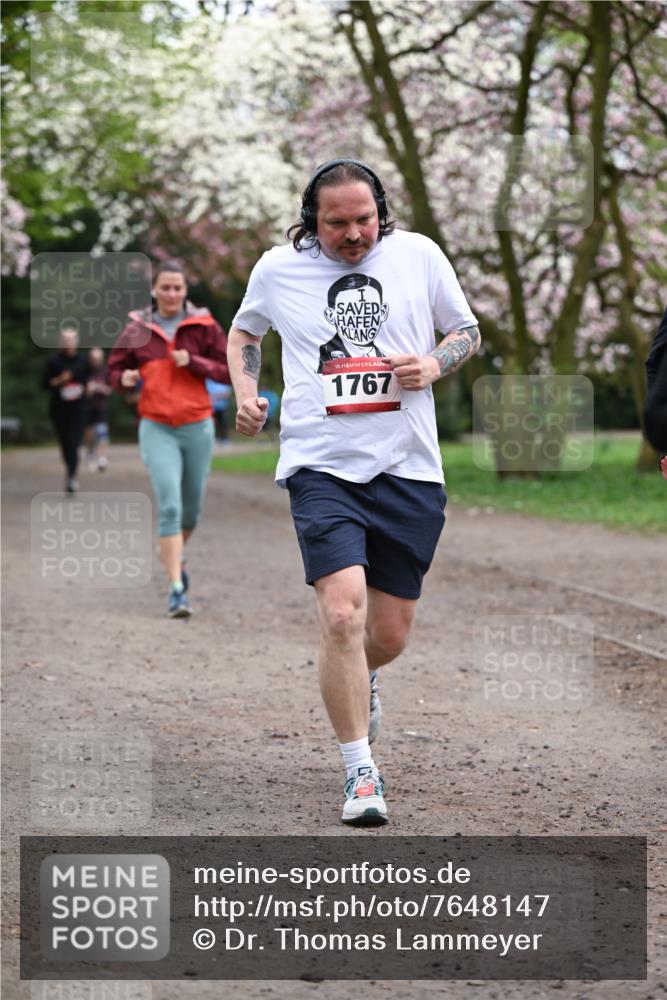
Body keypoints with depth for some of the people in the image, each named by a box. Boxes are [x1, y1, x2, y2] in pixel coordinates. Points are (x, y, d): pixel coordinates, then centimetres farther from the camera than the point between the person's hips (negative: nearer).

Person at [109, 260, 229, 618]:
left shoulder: (203, 326, 1)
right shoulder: (137, 330, 2)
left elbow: (228, 370, 1)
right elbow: (116, 369, 11)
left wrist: (193, 361, -14)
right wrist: (125, 378, -12)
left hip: (197, 426, 2)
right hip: (156, 429, -2)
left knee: (191, 507, 13)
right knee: (169, 505, -14)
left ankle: (175, 554, 45)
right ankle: (177, 589, -15)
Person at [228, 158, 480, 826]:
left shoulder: (418, 255, 4)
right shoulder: (277, 269, 4)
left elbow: (467, 332, 15)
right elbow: (243, 332, 24)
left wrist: (434, 363, -5)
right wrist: (245, 392, 7)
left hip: (407, 469, 2)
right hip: (319, 465, -2)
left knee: (390, 634, 8)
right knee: (342, 613, -19)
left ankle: (358, 682, 45)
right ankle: (360, 772, -7)